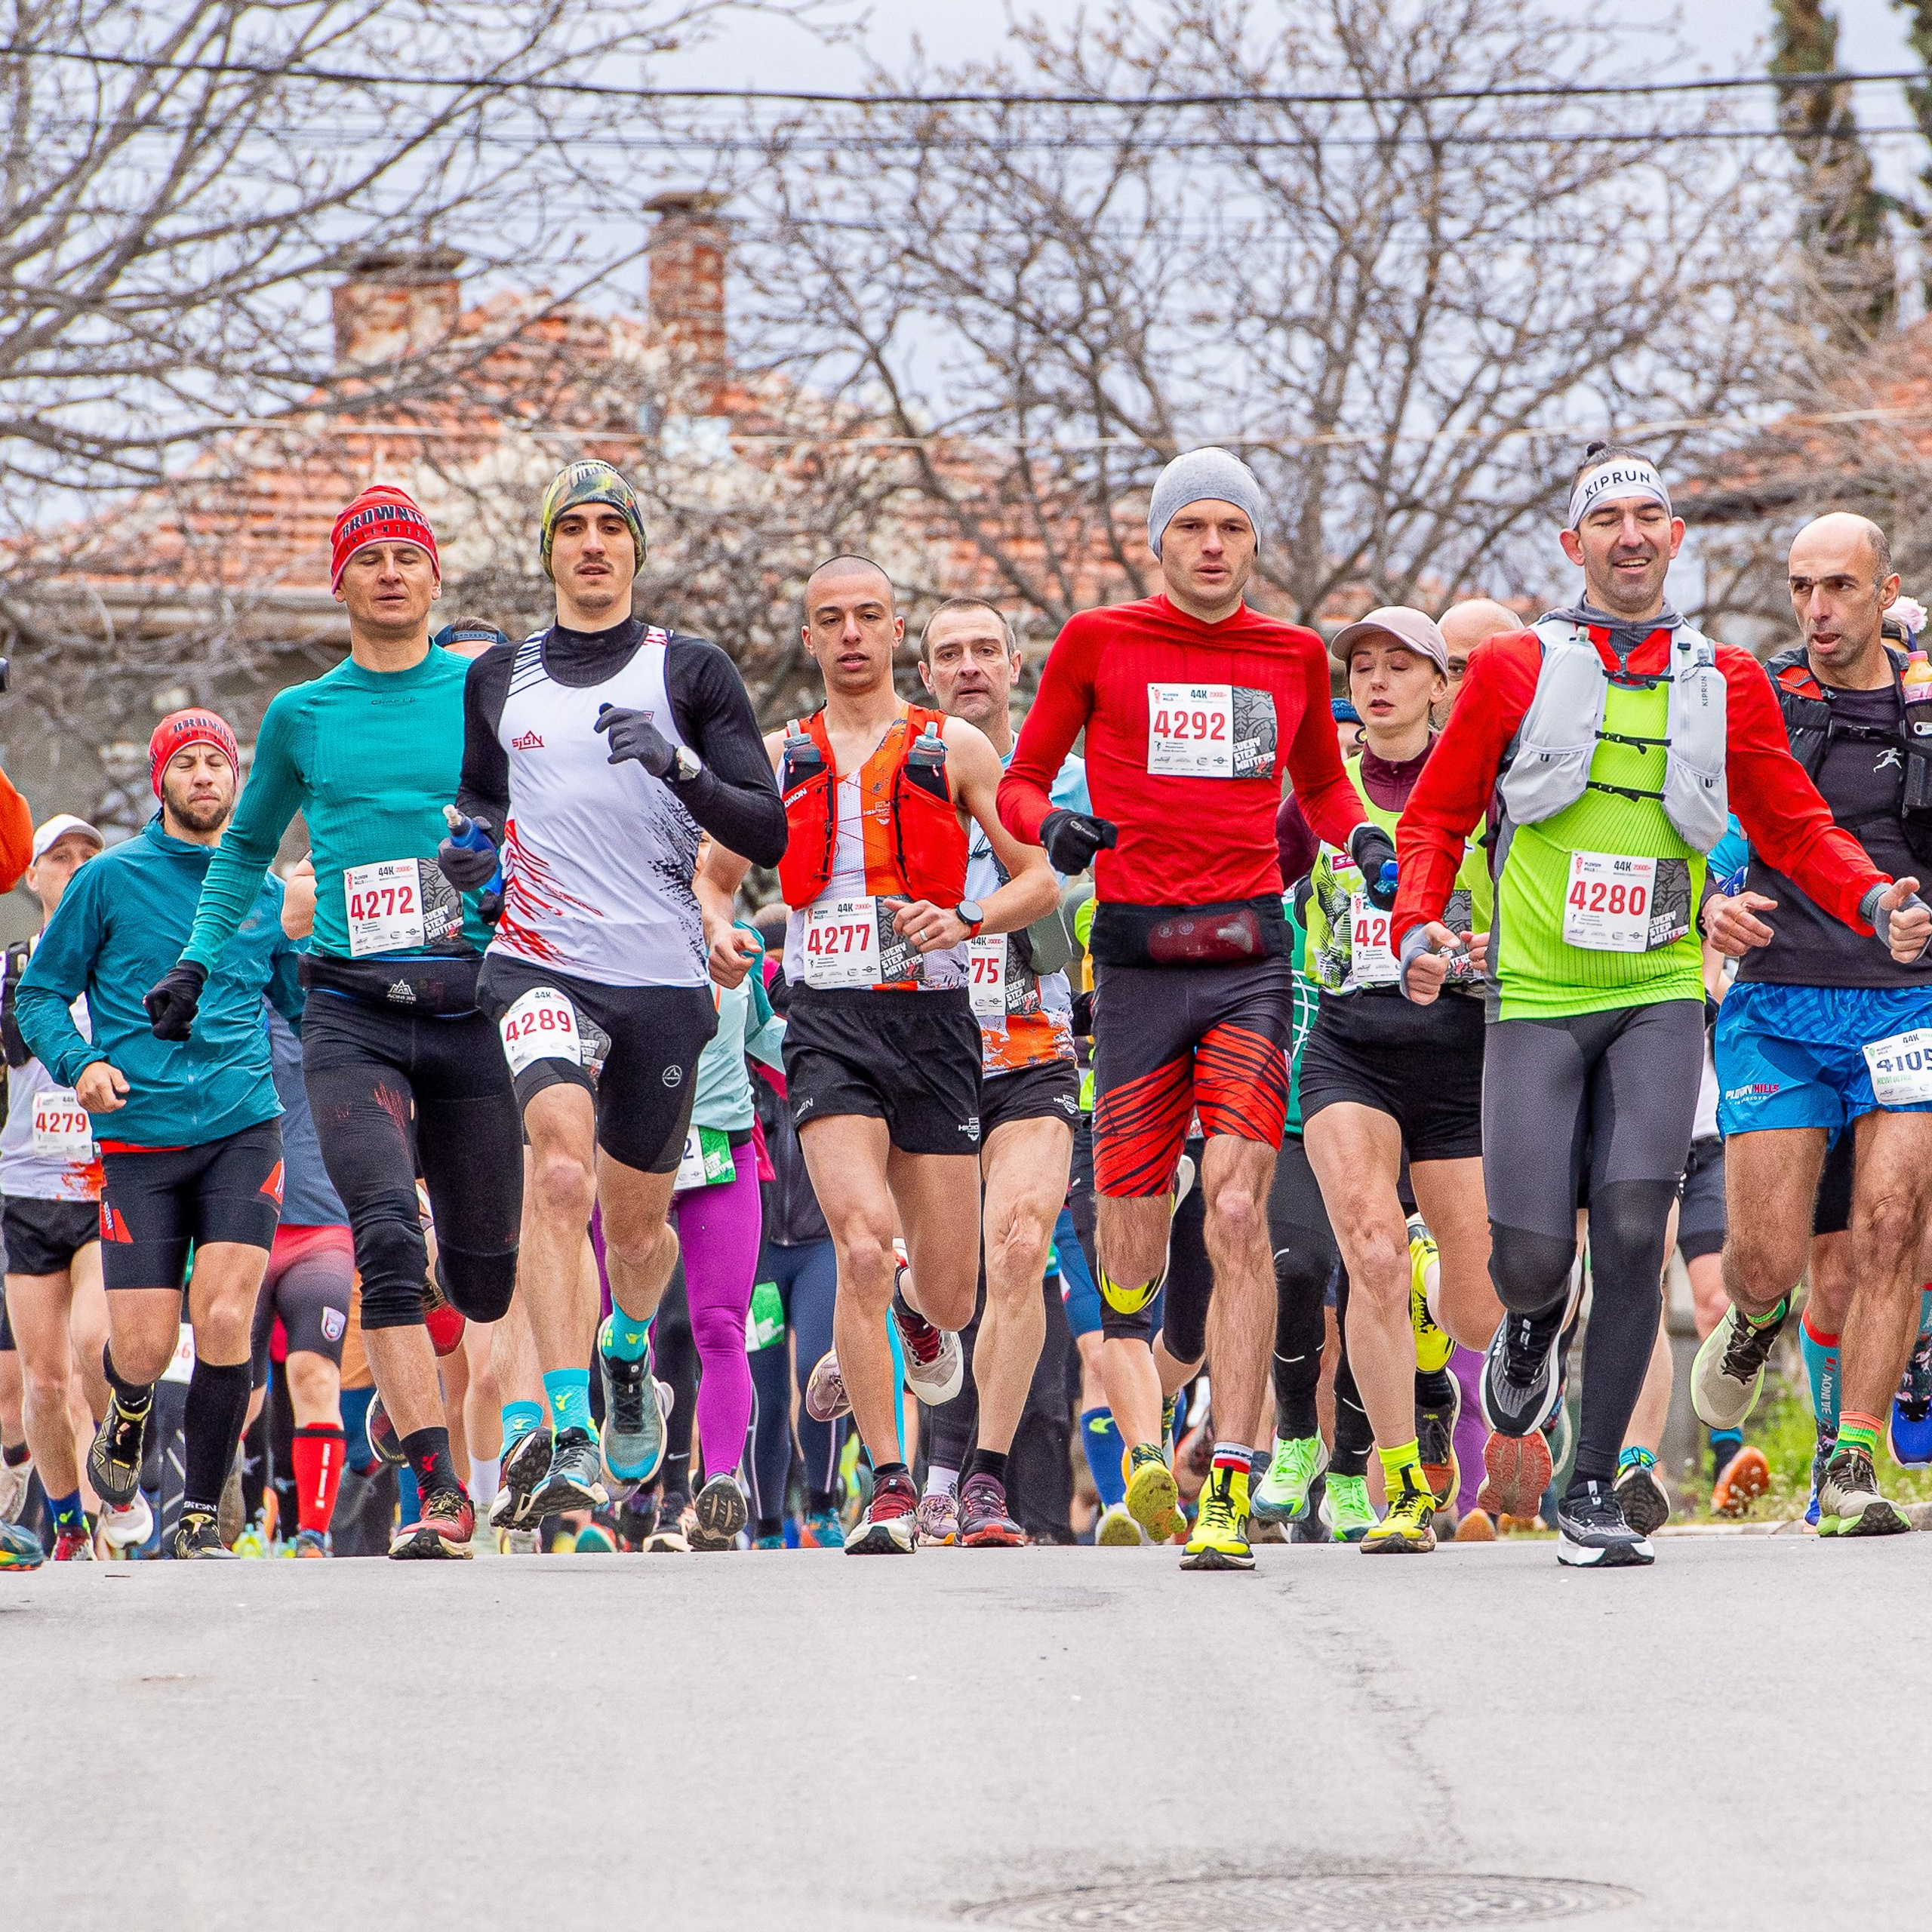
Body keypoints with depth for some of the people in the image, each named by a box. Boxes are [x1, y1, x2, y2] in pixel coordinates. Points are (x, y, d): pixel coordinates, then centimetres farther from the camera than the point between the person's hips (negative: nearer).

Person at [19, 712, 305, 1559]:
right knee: (145, 1346, -6)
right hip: (139, 1139, -1)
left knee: (224, 1322, -14)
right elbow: (40, 991, 7)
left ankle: (201, 1515, 0)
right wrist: (79, 1064, -11)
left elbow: (305, 1005, 24)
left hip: (243, 1131, 1)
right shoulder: (110, 880, 3)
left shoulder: (265, 895, 12)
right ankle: (128, 1413, 32)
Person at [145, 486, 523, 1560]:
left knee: (484, 1280, 4)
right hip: (355, 1018, 0)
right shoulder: (302, 717, 11)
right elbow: (248, 848, 26)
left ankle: (402, 1385, 38)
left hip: (470, 1013, 1)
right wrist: (198, 959, 16)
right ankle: (442, 1492, -25)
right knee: (388, 1234, -22)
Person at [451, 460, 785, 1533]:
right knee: (560, 1172, -25)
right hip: (541, 963, 0)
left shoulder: (692, 671, 3)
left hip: (663, 975, 0)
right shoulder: (497, 679, 10)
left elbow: (770, 835, -2)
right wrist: (471, 852, 1)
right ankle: (570, 1437, -27)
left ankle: (627, 1357, 47)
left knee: (637, 1223, 12)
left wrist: (681, 767, -19)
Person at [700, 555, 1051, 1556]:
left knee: (947, 1291, 2)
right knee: (862, 1241, -21)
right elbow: (712, 876, 20)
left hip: (931, 1021, 0)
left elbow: (1040, 881, 6)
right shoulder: (777, 758, 12)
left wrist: (963, 920, -13)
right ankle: (890, 1488, -14)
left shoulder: (954, 748, 6)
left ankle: (913, 1310, 42)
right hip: (828, 1022, 0)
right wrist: (719, 933, -3)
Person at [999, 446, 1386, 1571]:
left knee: (1238, 1209, -15)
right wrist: (1051, 825, -12)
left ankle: (1231, 1490, -16)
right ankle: (1139, 1433, 29)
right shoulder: (1097, 645, 5)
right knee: (1132, 1246, 1)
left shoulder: (1294, 656, 12)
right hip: (1136, 950, 0)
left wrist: (1363, 839, 7)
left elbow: (1322, 787, 28)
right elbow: (1021, 782, 11)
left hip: (1250, 955, 0)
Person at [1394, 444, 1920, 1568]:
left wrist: (1875, 902, -5)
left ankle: (1594, 1493, -5)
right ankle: (1531, 1336, 33)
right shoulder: (1516, 669, 3)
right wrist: (1418, 929, -9)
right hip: (1537, 999, -1)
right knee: (1533, 1254, -7)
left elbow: (1794, 826, 14)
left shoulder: (1727, 683, 8)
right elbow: (1436, 816, 8)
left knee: (1633, 1230, -14)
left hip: (1659, 998, 1)